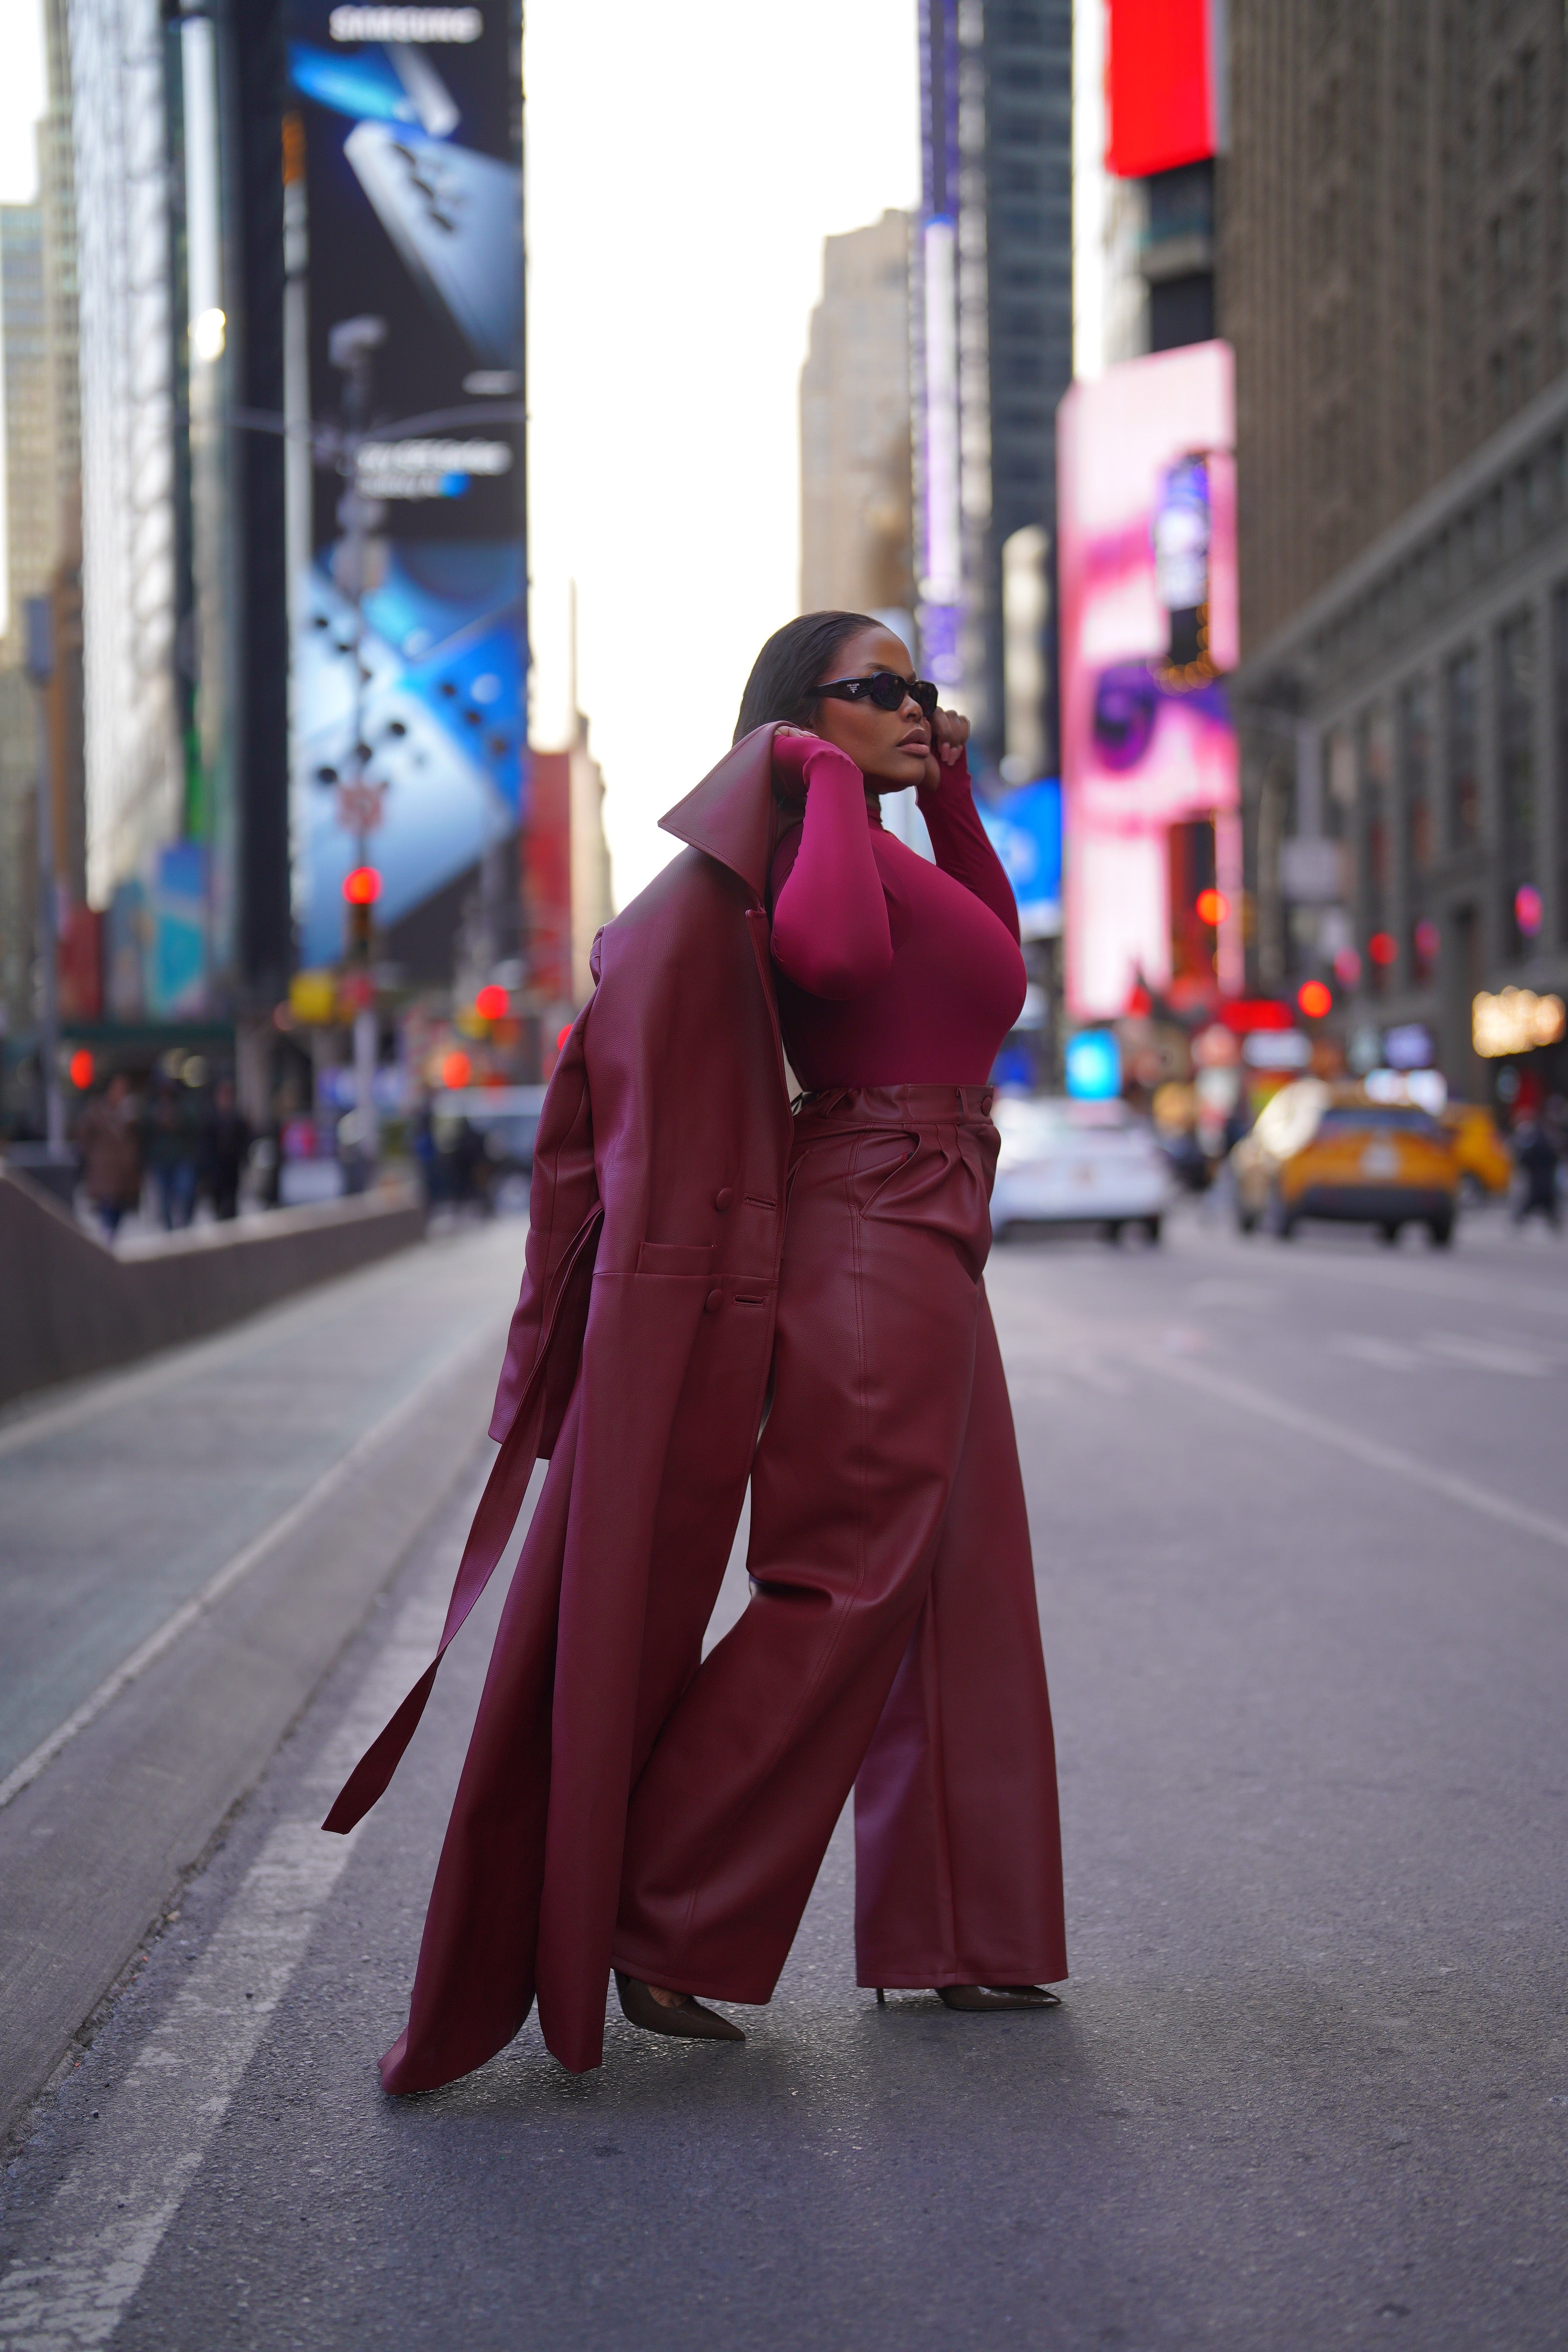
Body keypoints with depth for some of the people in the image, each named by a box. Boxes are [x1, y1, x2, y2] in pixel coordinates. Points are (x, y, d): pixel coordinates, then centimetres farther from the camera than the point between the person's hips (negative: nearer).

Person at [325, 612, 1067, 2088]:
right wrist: (829, 774, -18)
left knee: (954, 1593, 13)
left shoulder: (883, 855, 17)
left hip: (922, 1257, 10)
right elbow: (828, 947, -33)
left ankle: (949, 1933, 21)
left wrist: (951, 792, 20)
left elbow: (993, 943, 32)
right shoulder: (816, 844, -11)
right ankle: (663, 1916, -4)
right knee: (837, 1592, -9)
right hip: (873, 1245, -10)